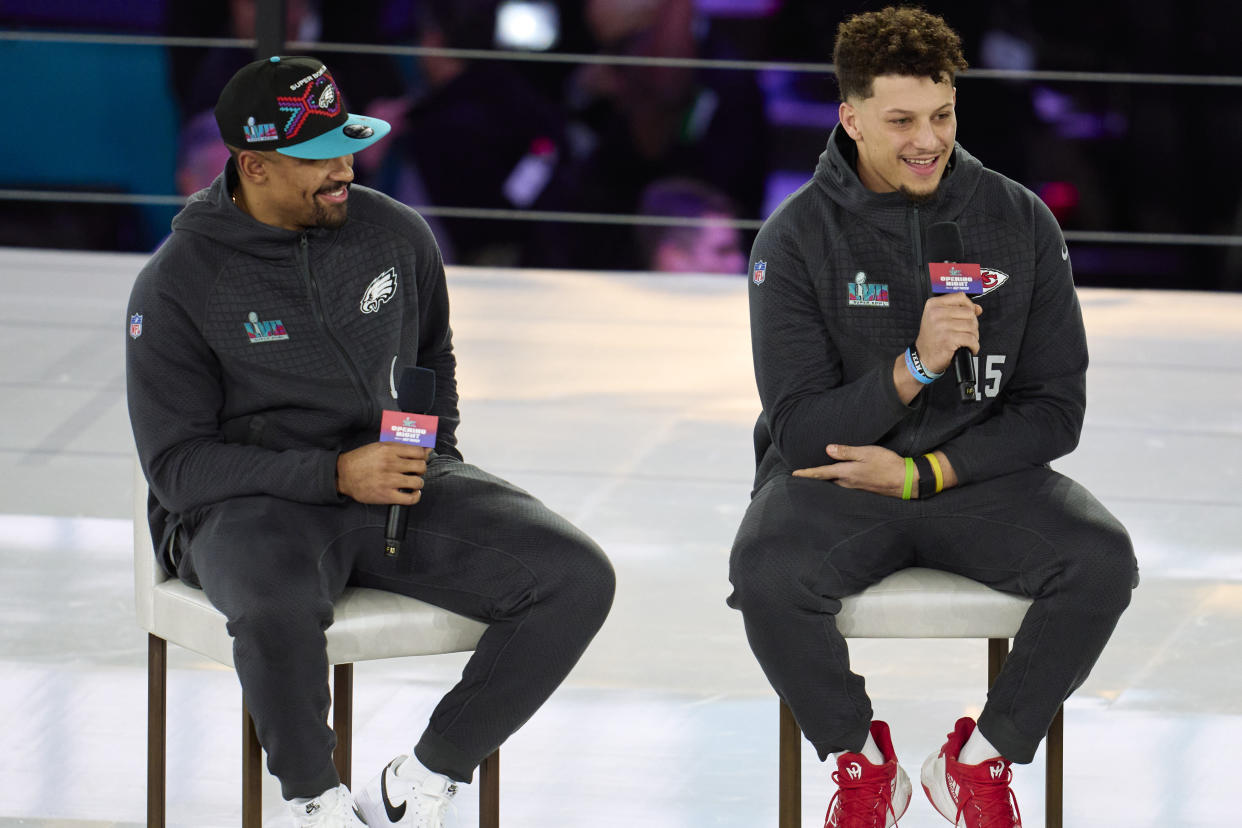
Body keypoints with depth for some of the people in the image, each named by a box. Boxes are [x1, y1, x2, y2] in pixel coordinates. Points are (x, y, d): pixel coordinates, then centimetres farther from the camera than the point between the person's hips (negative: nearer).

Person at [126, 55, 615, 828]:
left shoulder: (395, 235, 5)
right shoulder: (177, 284, -8)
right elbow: (177, 465, -10)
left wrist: (429, 465, 8)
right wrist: (337, 474, -20)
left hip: (399, 481, 5)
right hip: (249, 503, -5)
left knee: (577, 578, -17)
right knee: (279, 601, -42)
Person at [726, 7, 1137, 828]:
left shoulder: (1020, 222, -2)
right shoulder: (797, 237, -7)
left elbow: (1056, 412, -1)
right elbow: (799, 430, -11)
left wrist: (922, 474, -13)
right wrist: (914, 367, -27)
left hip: (977, 475, 2)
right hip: (833, 480, -2)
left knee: (1102, 561, -27)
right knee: (766, 572, -34)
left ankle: (980, 760, -4)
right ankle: (862, 762, -6)